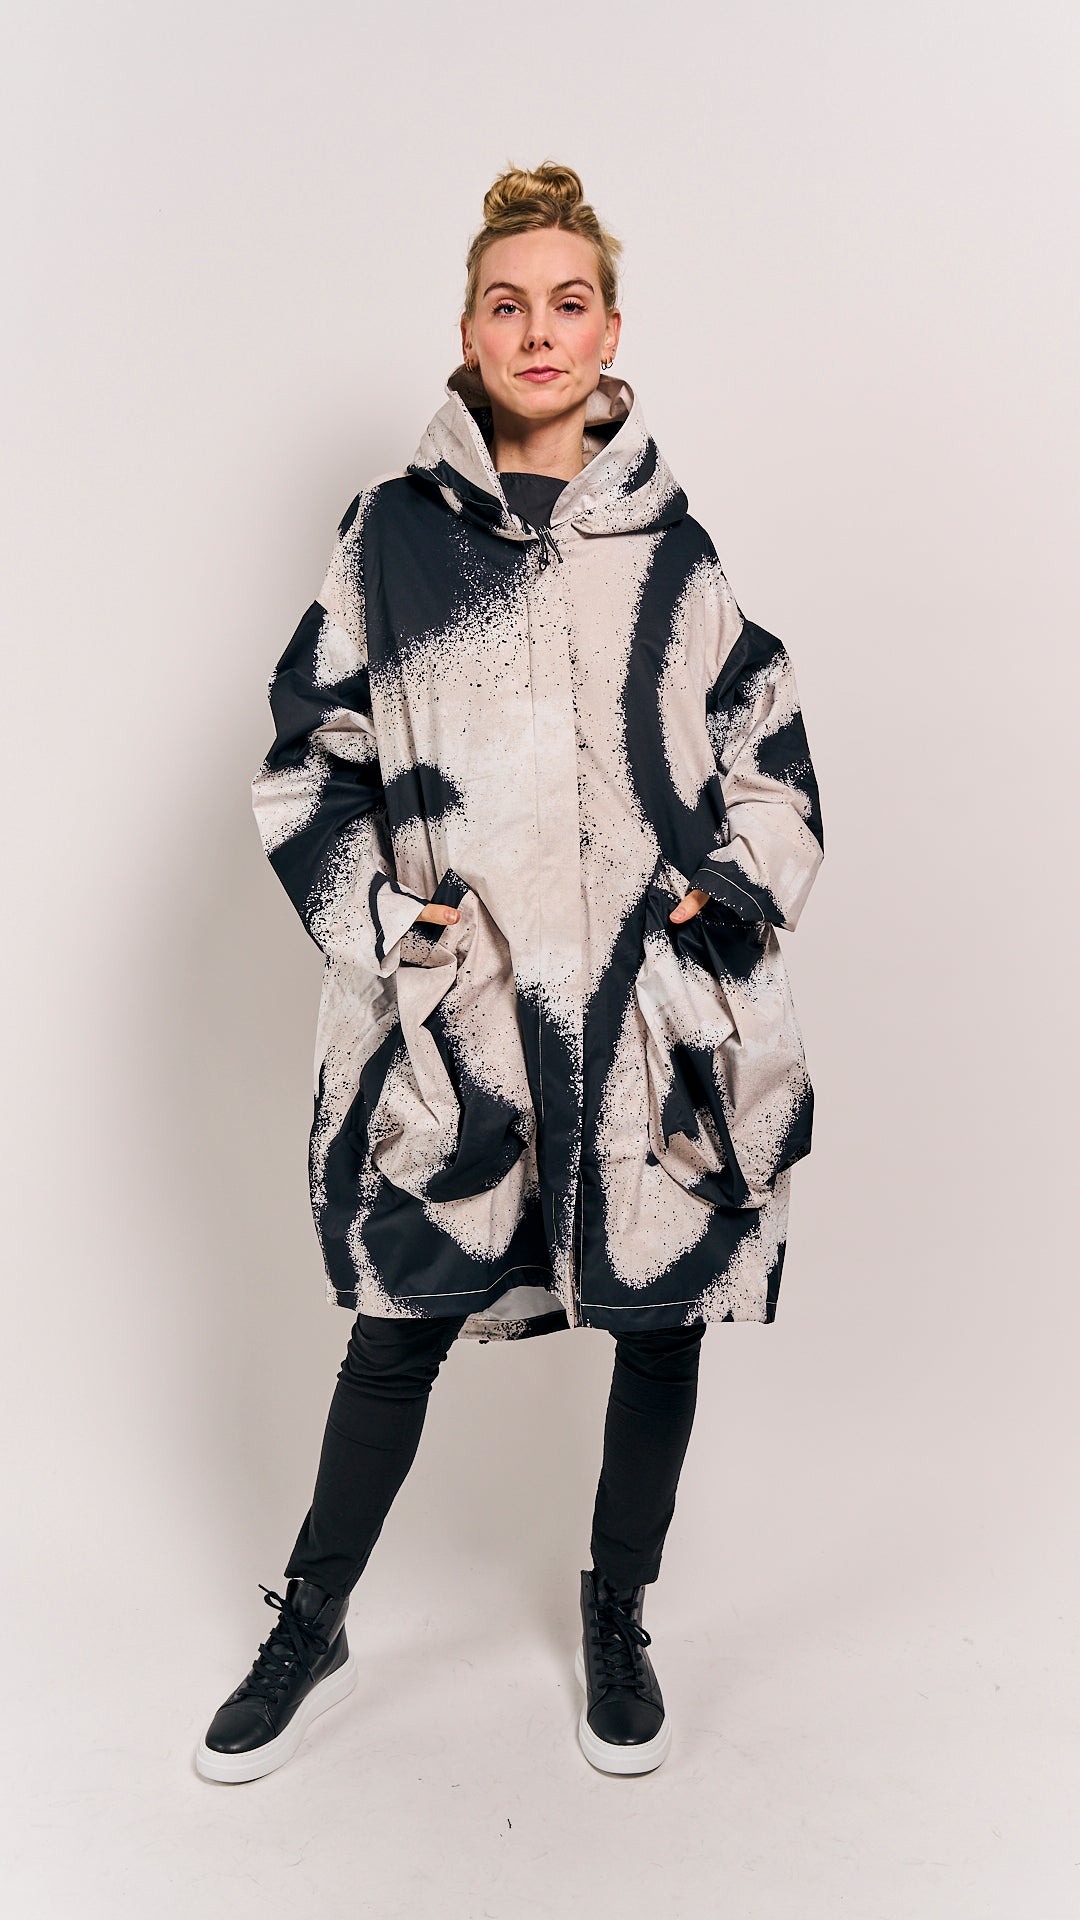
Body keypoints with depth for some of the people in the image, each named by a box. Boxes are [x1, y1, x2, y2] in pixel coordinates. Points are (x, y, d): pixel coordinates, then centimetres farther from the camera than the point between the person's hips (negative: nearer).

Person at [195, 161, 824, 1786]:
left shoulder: (681, 543, 7)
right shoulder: (392, 534, 4)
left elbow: (771, 756, 12)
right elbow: (312, 762, 6)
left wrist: (732, 893, -2)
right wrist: (385, 919, -5)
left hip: (661, 1004, 2)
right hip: (452, 1008, -1)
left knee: (663, 1316, 11)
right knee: (401, 1324, 7)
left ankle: (619, 1616, 35)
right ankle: (310, 1635, 30)